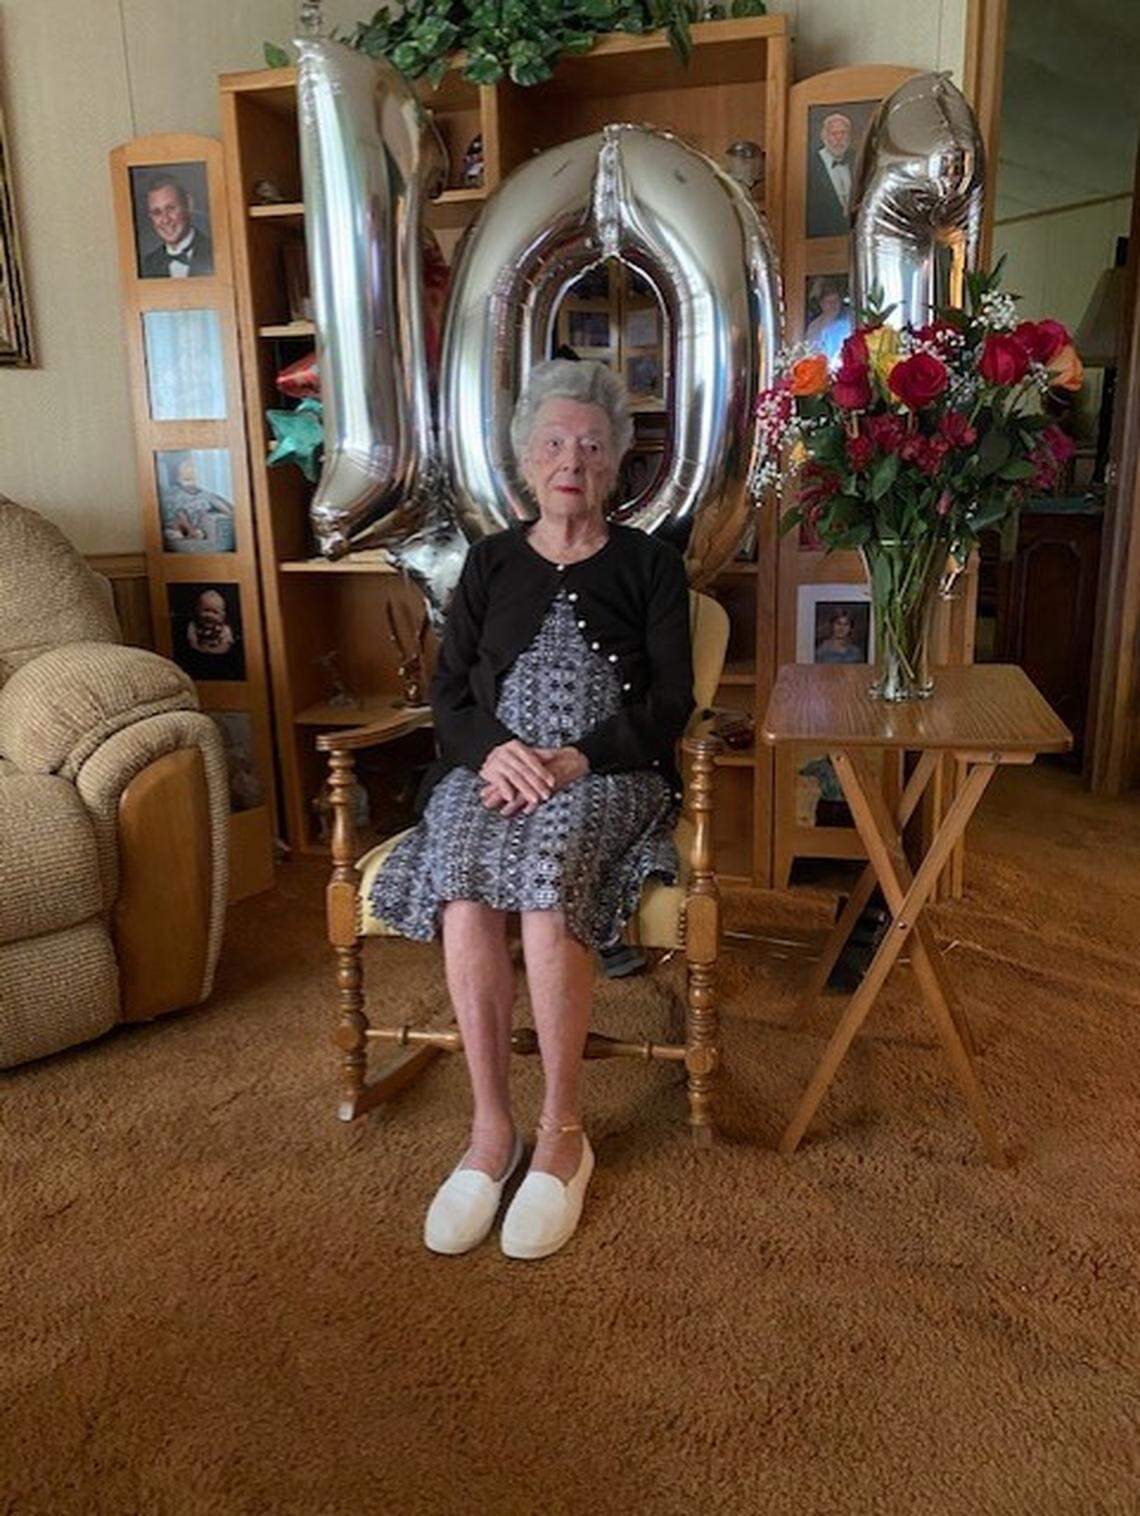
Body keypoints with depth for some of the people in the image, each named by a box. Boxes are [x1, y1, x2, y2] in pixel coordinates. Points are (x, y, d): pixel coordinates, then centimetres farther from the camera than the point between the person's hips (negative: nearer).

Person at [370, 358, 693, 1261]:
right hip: (495, 768, 2)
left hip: (610, 775, -2)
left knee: (547, 890, -34)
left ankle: (562, 1135, -18)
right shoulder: (490, 563, 18)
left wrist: (575, 759, -14)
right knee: (463, 893, -31)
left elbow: (670, 704, 2)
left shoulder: (650, 566, 11)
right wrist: (495, 748, -12)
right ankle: (491, 1128, -18)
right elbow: (450, 690, 11)